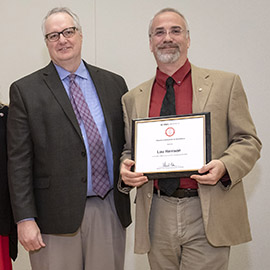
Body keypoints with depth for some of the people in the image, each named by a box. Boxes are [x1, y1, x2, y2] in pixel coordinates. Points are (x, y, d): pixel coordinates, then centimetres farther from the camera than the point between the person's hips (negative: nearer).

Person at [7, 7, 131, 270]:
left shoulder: (113, 83, 10)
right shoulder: (25, 90, 1)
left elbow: (128, 142, 15)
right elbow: (19, 161, -3)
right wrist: (25, 219, -8)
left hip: (109, 210, 3)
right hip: (56, 215, -2)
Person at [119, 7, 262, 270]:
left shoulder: (225, 84, 4)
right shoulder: (133, 98, 11)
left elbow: (248, 141, 3)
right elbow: (128, 151, 15)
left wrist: (224, 166, -16)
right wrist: (125, 170, -7)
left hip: (208, 217, -2)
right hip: (157, 216, 3)